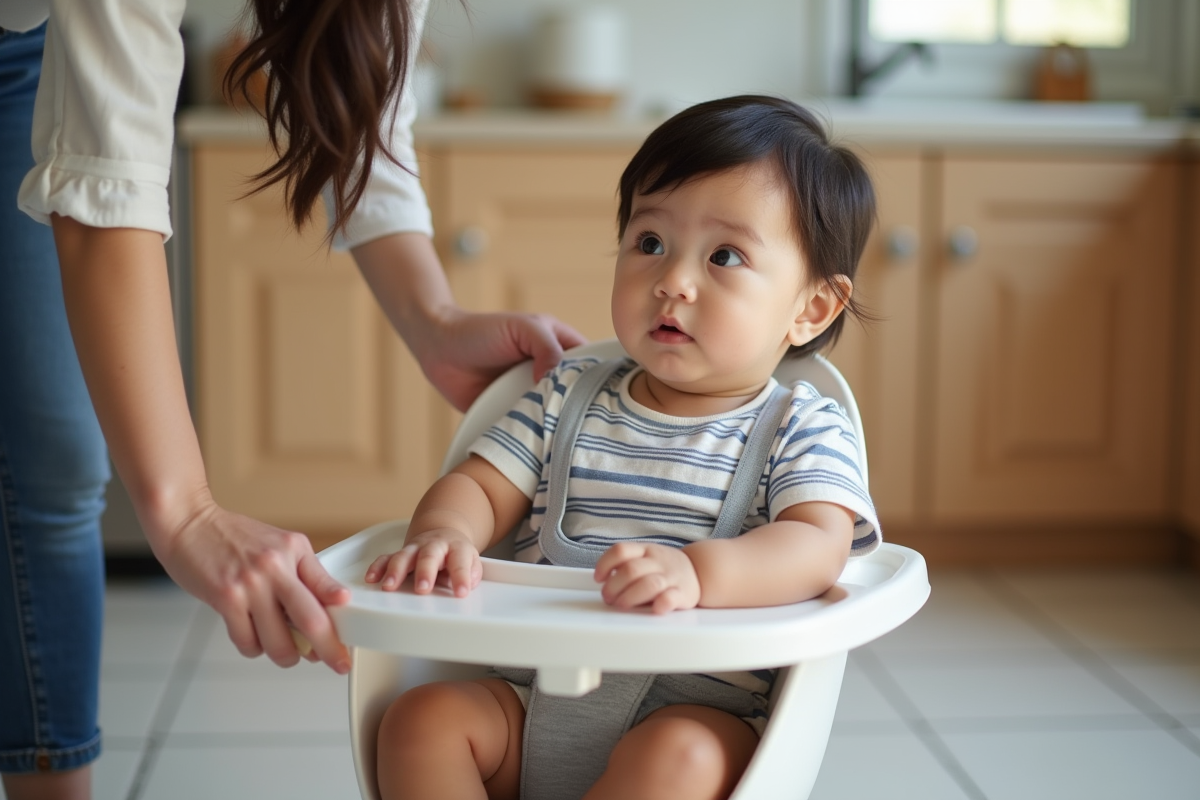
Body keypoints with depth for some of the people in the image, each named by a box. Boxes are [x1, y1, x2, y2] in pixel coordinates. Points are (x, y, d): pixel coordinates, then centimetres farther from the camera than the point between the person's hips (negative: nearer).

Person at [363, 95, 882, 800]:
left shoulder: (802, 430, 0)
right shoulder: (568, 398, 13)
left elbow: (818, 546, -17)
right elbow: (480, 486, 11)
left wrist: (697, 571, -38)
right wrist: (442, 535, -16)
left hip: (696, 710, -3)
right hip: (532, 695, 4)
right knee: (422, 718, -20)